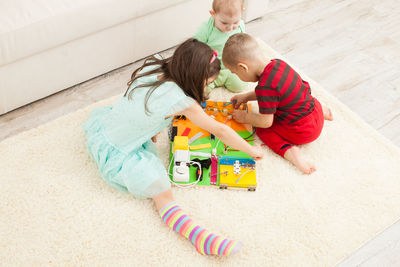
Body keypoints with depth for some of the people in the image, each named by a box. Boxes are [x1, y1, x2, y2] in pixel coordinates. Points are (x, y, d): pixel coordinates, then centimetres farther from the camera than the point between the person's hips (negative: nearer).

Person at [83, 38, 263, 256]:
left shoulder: (151, 67, -4)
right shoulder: (181, 101, -20)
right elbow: (220, 131, -10)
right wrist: (251, 150, 1)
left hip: (101, 130, 7)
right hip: (118, 154, -7)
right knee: (161, 193, -17)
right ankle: (200, 238, -28)